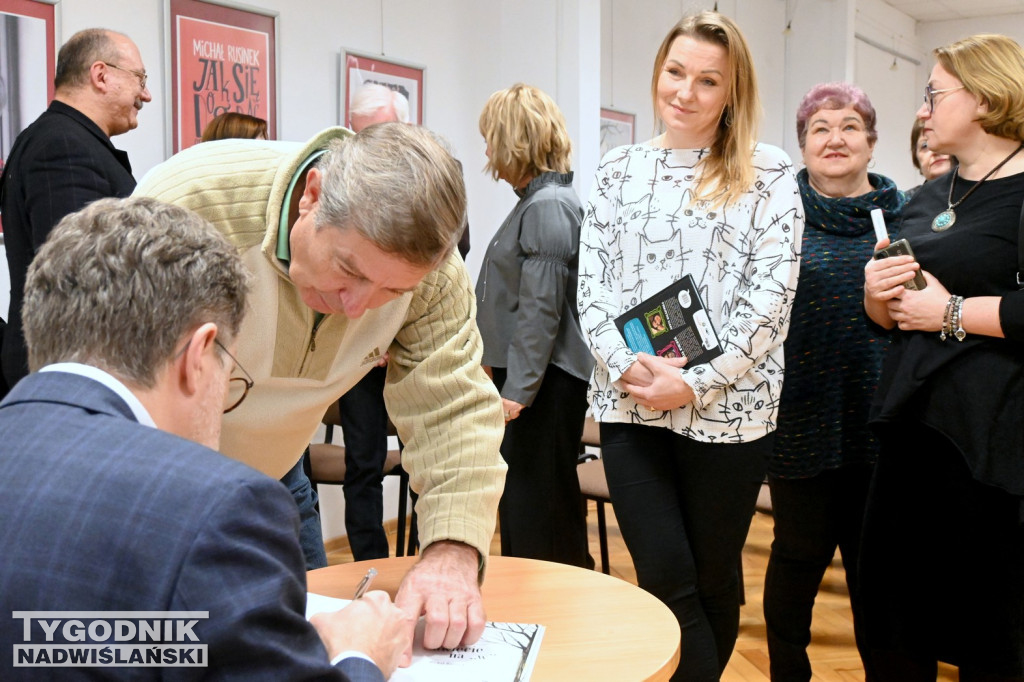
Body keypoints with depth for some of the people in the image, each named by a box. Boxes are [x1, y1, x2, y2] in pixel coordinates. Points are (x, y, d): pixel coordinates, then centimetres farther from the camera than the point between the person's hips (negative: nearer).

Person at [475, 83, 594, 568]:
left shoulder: (549, 206, -16)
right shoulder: (534, 201, 15)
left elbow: (541, 309, -21)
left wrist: (517, 390, -20)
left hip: (545, 382, -10)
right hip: (522, 375, 10)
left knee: (538, 505, -1)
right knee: (518, 501, 17)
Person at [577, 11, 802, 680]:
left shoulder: (768, 173, -1)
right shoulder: (619, 168, 9)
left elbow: (773, 293, -8)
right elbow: (592, 279, 5)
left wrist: (696, 384, -14)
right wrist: (625, 364, -11)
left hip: (728, 408, -2)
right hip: (629, 403, 2)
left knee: (713, 576, 13)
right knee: (665, 576, 0)